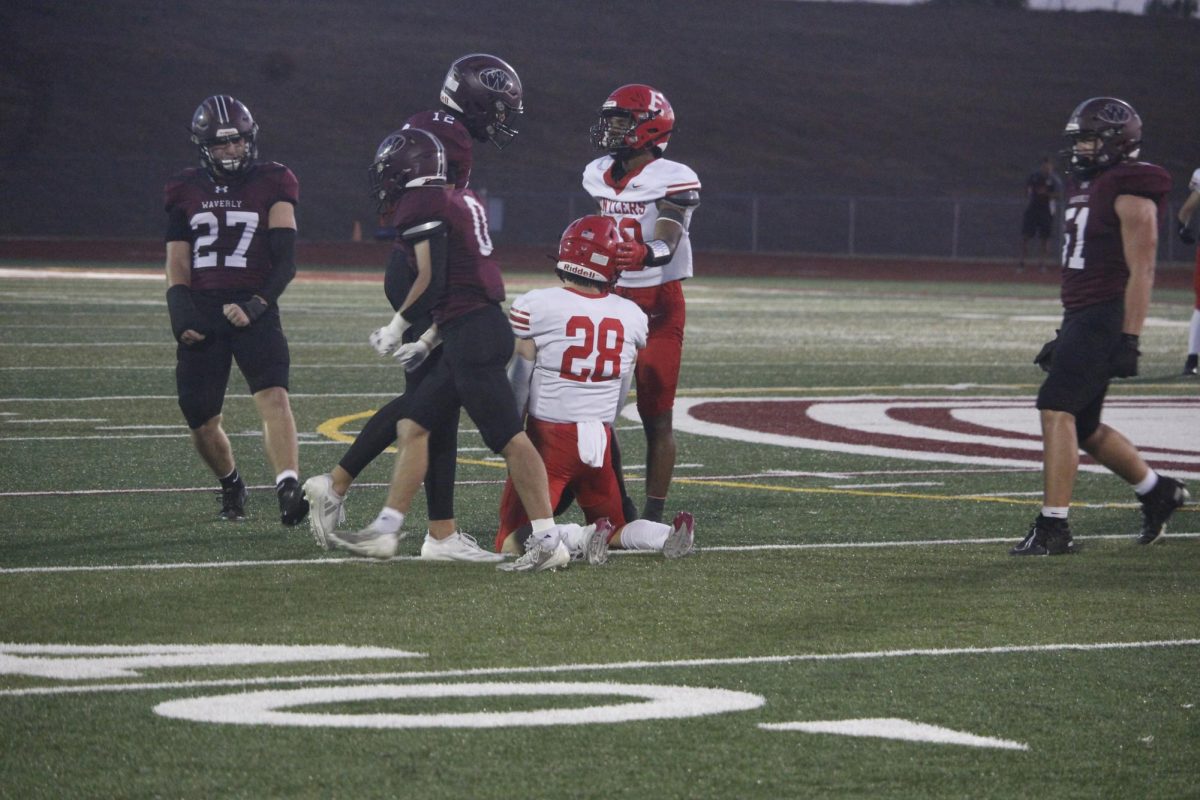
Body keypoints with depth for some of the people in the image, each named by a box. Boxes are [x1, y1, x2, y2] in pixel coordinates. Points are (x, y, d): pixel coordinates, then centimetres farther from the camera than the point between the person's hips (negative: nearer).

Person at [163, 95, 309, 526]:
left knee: (274, 397, -24)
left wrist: (257, 304, -15)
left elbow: (285, 260, -2)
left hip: (252, 310, -3)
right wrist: (180, 313, -5)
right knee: (201, 422, 5)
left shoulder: (272, 185, 3)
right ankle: (231, 486, 33)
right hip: (202, 313, 3)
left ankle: (289, 490, -38)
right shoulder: (187, 191, 11)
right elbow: (177, 265, 12)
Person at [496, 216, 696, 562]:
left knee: (513, 542, -2)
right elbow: (621, 394, 13)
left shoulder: (534, 307, -10)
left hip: (548, 438, -4)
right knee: (615, 529, 20)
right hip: (600, 442, 4)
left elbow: (517, 385, -4)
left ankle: (580, 539, -26)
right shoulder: (631, 316, 4)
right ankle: (669, 535, -9)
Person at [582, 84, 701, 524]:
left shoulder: (673, 181, -14)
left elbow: (668, 244, -27)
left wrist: (645, 254, -46)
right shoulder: (598, 176, 8)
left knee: (656, 415, -5)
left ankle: (653, 516, 0)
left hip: (658, 305, -6)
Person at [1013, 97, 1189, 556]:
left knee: (1056, 411, -16)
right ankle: (1158, 492, 31)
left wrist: (1129, 341, -22)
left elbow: (1141, 271, -17)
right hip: (1081, 316, 10)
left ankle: (1053, 528, -15)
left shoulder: (1130, 194, -12)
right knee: (1083, 428, 13)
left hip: (1107, 317, -10)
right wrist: (1065, 337, 24)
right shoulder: (1085, 188, 18)